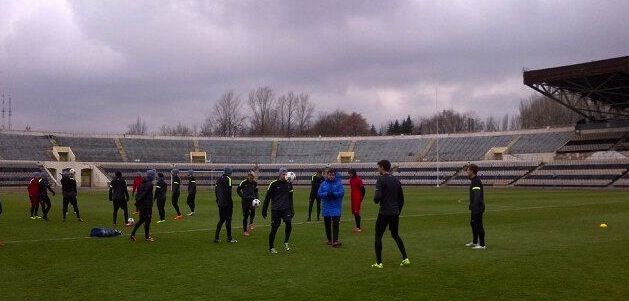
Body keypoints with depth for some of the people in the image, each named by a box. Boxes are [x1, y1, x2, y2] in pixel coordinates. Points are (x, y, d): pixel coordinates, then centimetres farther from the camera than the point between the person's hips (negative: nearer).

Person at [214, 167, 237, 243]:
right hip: (227, 203, -7)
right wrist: (230, 202, -14)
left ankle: (216, 237, 11)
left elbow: (215, 190, 16)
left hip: (220, 203, 7)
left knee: (221, 219, 14)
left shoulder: (219, 179, 12)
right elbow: (228, 191, -17)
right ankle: (229, 238, 4)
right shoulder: (228, 179, -11)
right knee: (228, 220, 0)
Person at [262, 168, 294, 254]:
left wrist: (292, 210, 16)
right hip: (275, 210, -3)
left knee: (289, 224, -16)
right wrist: (264, 210, -1)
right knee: (274, 229, 0)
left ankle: (286, 242, 6)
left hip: (286, 209, 3)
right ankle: (271, 248, 15)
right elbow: (267, 198, 0)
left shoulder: (289, 184, 8)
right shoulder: (274, 184, -4)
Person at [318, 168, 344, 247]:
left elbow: (341, 193, -12)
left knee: (335, 223, -13)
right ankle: (329, 240, 24)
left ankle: (335, 241, -15)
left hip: (336, 207, -3)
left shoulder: (338, 183, 0)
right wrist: (327, 194, -19)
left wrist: (334, 193, -28)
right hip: (326, 207, 3)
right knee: (327, 224, 9)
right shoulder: (323, 184, 6)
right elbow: (319, 194, -2)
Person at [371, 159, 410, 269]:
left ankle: (379, 263, 5)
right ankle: (405, 259, 14)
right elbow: (401, 199, 13)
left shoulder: (381, 180, -11)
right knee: (395, 235, 20)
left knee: (378, 236, 5)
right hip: (395, 213, 6)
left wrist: (375, 200, 2)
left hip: (384, 213, -6)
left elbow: (378, 196, -21)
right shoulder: (396, 180, 10)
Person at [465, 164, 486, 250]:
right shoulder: (473, 180, 14)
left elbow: (477, 196, -26)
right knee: (473, 223, 21)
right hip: (475, 207, 11)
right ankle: (474, 242, 34)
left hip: (478, 208, -11)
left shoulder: (476, 181, -19)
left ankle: (482, 245, 2)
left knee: (479, 225, -4)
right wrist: (471, 206, 26)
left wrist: (475, 208, -30)